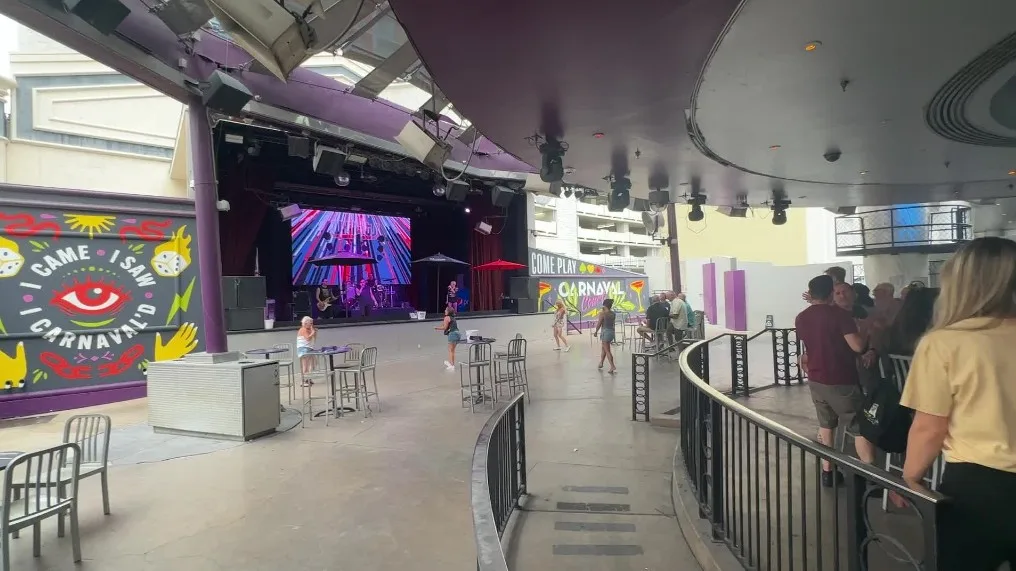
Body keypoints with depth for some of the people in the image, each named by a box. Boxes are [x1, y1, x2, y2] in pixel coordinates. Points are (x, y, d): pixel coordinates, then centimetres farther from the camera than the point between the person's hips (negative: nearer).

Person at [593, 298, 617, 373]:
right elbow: (612, 323, 9)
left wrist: (596, 332, 5)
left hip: (605, 332, -8)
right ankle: (601, 363, 38)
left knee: (607, 350, -3)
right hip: (612, 331, 8)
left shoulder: (603, 313, -15)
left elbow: (599, 323, -10)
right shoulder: (613, 314, 4)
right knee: (603, 348, 23)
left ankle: (613, 367, -9)